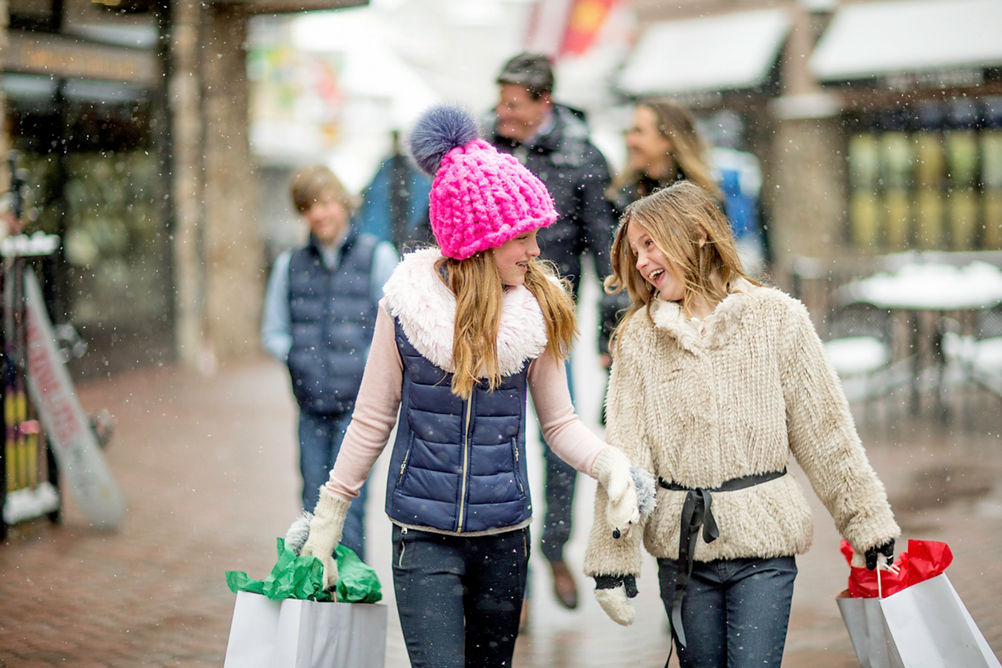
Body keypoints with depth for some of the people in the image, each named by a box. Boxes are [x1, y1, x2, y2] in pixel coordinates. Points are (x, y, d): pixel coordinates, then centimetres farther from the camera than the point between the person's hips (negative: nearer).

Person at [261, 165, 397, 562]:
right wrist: (298, 357, -2)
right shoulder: (290, 265, 9)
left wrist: (365, 365, -10)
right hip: (311, 401, 3)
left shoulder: (376, 256, 0)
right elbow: (273, 332, 15)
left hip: (358, 401, -3)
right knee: (315, 503, 7)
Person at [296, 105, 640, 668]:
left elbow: (560, 420, 3)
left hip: (504, 536, 2)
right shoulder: (409, 302, -8)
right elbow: (372, 420, 2)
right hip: (424, 535, -2)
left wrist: (610, 464, -17)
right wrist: (328, 517, 6)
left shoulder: (539, 306, -3)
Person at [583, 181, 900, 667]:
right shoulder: (638, 337, 3)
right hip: (680, 547, 2)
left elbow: (825, 430, 3)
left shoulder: (775, 317, -1)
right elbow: (623, 451, -2)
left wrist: (870, 526, 5)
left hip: (762, 540, -2)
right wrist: (612, 561, -7)